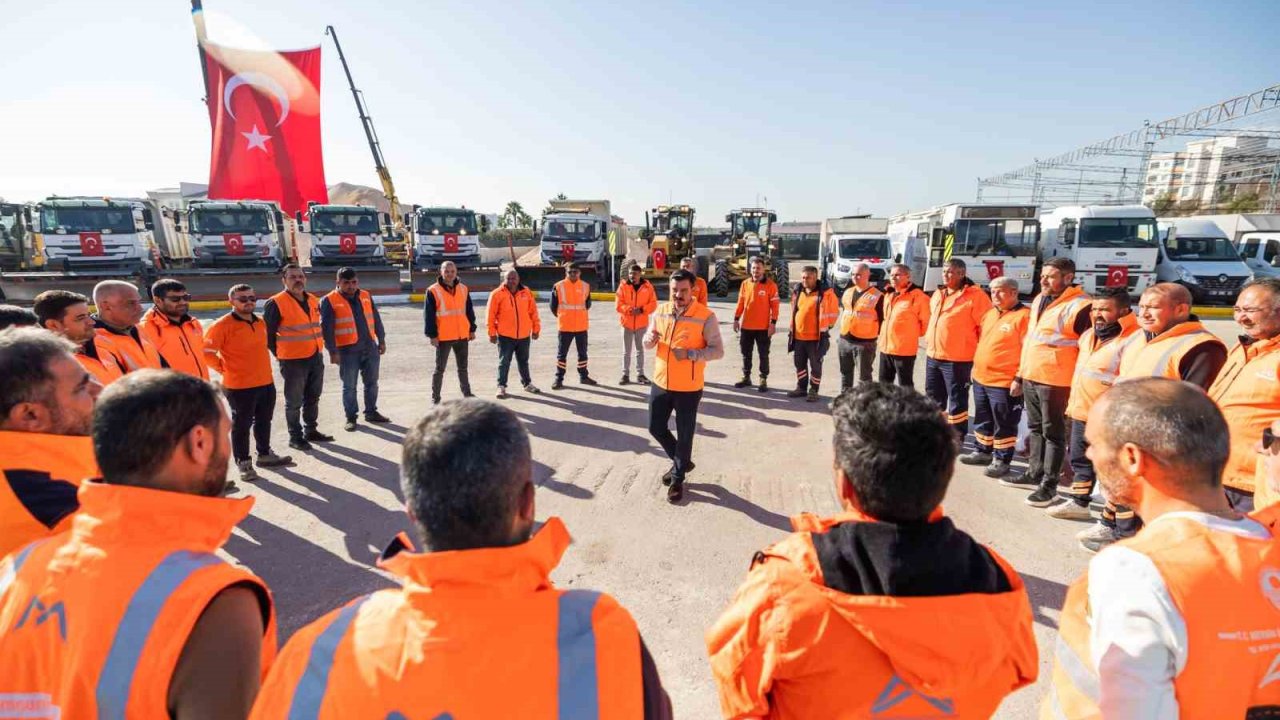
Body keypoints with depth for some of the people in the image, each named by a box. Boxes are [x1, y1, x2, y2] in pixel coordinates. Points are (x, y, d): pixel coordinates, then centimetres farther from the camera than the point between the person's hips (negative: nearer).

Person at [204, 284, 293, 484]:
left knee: (264, 422, 18)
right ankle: (244, 464, 15)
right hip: (239, 386, -7)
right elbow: (206, 352, -13)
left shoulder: (260, 322, 9)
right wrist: (225, 368, -7)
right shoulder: (222, 325, -14)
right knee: (242, 426, 4)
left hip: (266, 382, 7)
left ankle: (265, 455, 33)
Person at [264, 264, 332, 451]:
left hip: (315, 357, 7)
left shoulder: (313, 300, 8)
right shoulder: (275, 303, -13)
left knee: (313, 398, 17)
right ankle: (295, 437, 17)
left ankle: (311, 431, 31)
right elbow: (267, 332, -8)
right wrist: (279, 354, -3)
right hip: (293, 360, -7)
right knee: (294, 402, 4)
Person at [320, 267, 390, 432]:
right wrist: (333, 351, -13)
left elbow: (376, 320, 14)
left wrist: (381, 340, 13)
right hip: (348, 351, -4)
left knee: (372, 382, 12)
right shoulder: (329, 301, -7)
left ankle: (371, 412, 26)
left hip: (370, 347, 5)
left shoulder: (366, 296, 8)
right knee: (349, 386, 4)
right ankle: (351, 417, 17)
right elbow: (327, 329, -10)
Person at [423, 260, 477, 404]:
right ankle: (435, 397, 14)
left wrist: (472, 329, 12)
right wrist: (432, 335, -12)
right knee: (440, 368, 4)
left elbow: (469, 311, 13)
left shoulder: (463, 289, 7)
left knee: (463, 367, 16)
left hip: (463, 336, 4)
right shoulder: (433, 291, -7)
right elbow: (428, 315, -8)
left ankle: (467, 394, 27)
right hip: (443, 337, -4)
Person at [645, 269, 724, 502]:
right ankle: (681, 461, 40)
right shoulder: (661, 311, 1)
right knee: (656, 428, 16)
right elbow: (648, 344, 10)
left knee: (684, 435, 8)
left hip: (688, 388, -5)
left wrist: (689, 354, -27)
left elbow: (717, 351, -13)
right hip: (660, 383, 5)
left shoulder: (706, 317, -14)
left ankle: (677, 479, 29)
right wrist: (650, 339, -15)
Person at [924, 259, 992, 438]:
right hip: (933, 356, 7)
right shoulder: (938, 293, 12)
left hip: (956, 359, -7)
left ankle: (956, 438, 14)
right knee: (933, 397, 17)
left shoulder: (975, 295, -11)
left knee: (957, 399, 3)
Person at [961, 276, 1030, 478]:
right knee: (982, 419, 19)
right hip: (981, 378, 8)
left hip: (1004, 382, -8)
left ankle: (1001, 461, 15)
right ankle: (982, 452, 33)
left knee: (1004, 424, 4)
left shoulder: (1024, 316, -13)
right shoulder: (990, 314, 13)